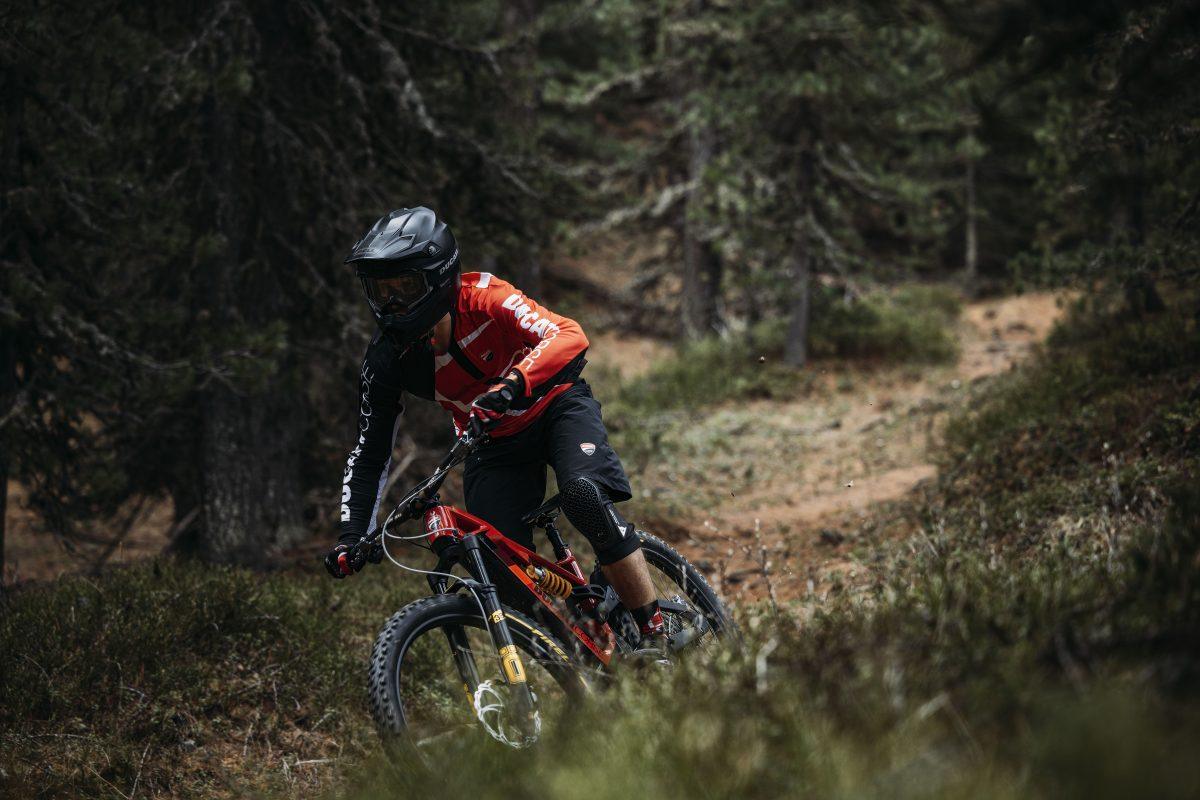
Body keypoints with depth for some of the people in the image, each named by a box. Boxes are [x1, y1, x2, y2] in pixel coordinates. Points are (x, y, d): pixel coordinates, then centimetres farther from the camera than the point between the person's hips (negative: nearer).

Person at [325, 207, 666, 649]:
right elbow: (369, 454, -8)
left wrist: (513, 385, -55)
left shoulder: (483, 298, -26)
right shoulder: (388, 359, -16)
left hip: (555, 405, -4)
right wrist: (349, 538, -18)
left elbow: (569, 337, -37)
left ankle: (656, 633, -24)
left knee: (584, 496, -33)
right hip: (493, 443, 4)